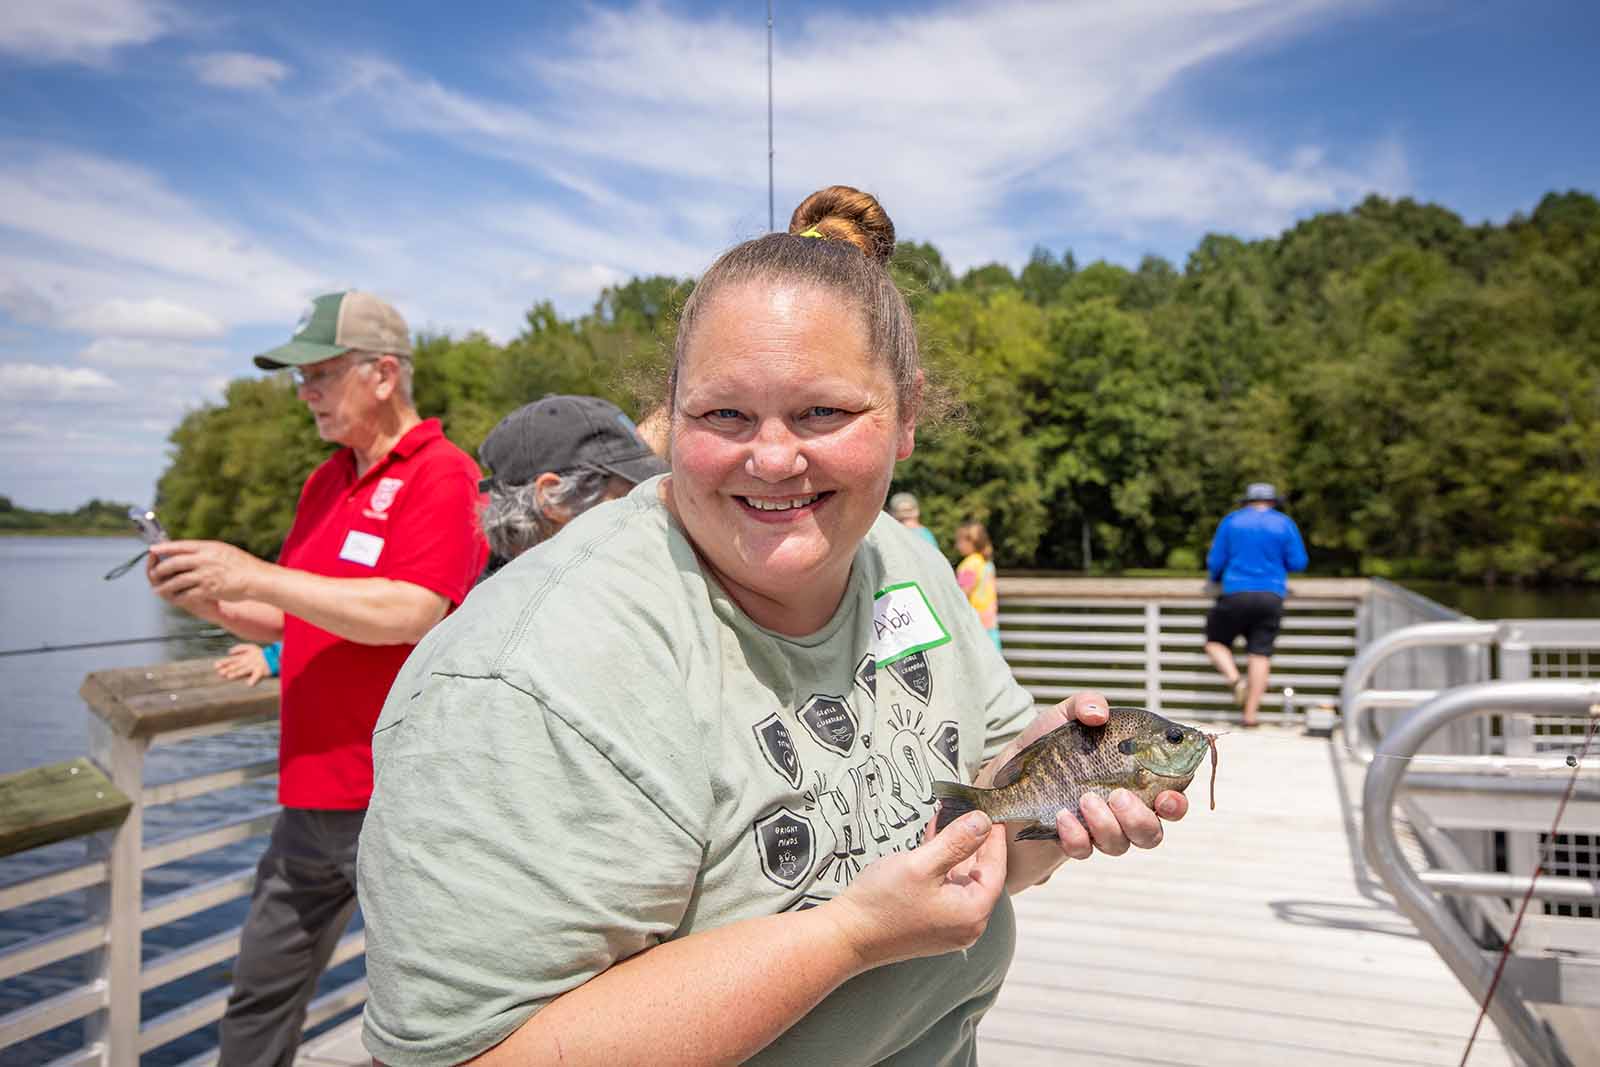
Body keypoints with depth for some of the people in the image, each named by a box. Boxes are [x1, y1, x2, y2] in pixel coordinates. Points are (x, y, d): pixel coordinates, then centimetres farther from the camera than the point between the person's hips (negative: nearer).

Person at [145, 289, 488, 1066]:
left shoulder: (442, 474, -11)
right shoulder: (323, 483, 13)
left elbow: (410, 614, -24)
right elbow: (289, 621, 20)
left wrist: (257, 575, -20)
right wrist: (209, 600, 2)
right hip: (311, 795, 8)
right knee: (259, 996, 20)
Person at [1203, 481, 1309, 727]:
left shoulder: (1231, 521, 7)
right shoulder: (1285, 524, 7)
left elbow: (1215, 561, 6)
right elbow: (1298, 563, 3)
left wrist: (1215, 578, 27)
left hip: (1236, 594, -1)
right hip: (1271, 596, 1)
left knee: (1216, 642, 14)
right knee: (1260, 654, 2)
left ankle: (1234, 679, -12)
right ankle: (1251, 713, -1)